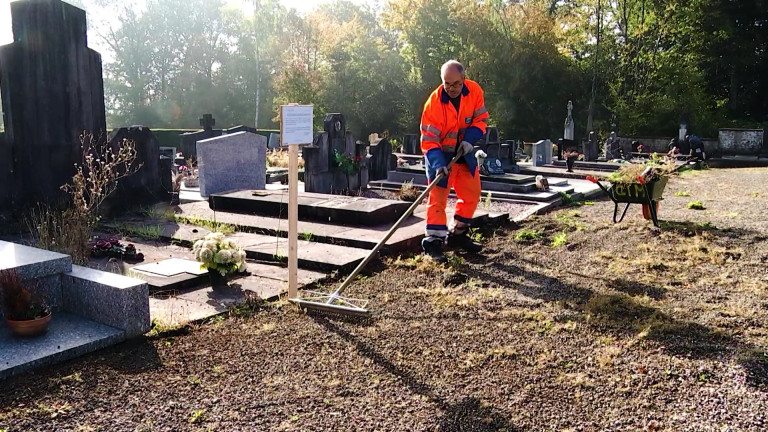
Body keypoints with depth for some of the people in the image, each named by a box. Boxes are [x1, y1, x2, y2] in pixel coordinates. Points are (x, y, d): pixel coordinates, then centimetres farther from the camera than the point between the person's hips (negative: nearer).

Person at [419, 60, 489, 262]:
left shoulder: (474, 90, -13)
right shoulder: (434, 102, -25)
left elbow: (481, 119, -2)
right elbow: (428, 139, -23)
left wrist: (470, 139, -20)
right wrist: (438, 163, -36)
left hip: (464, 152, 5)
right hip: (440, 154, -5)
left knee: (472, 194, 12)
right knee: (438, 196, -9)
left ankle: (457, 234, 27)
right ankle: (433, 241, -3)